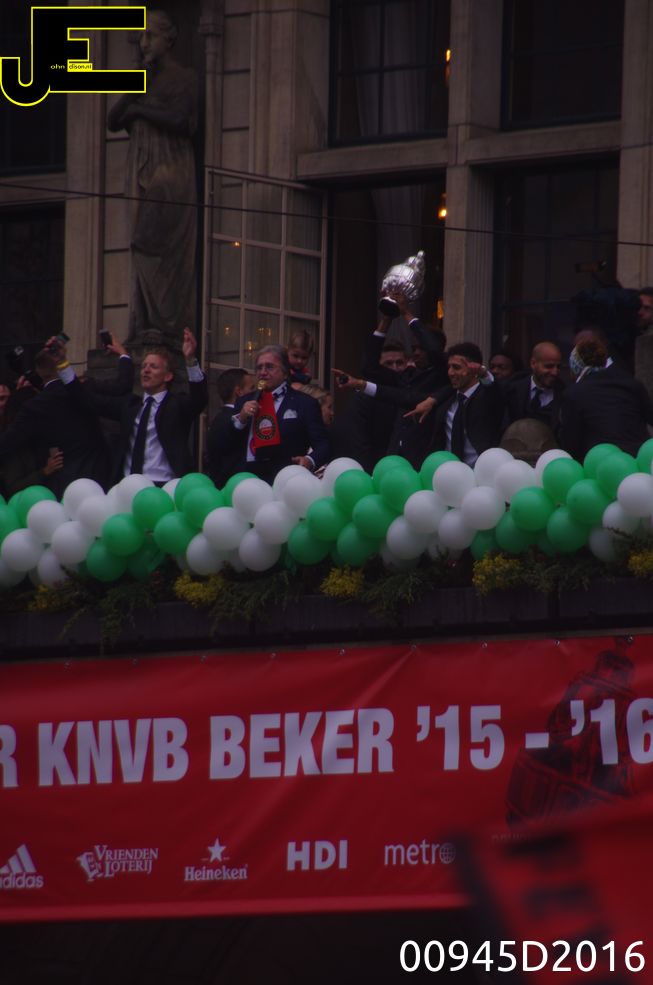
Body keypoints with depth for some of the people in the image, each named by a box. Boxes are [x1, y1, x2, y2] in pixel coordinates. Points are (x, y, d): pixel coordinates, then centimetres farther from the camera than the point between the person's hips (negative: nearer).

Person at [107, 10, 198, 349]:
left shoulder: (183, 79, 1)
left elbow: (179, 120, -13)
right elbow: (113, 121, 10)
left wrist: (139, 109, -2)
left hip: (170, 171, -6)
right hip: (141, 173, 6)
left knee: (154, 244, -15)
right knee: (143, 248, -1)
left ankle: (166, 328, -17)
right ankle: (145, 325, -5)